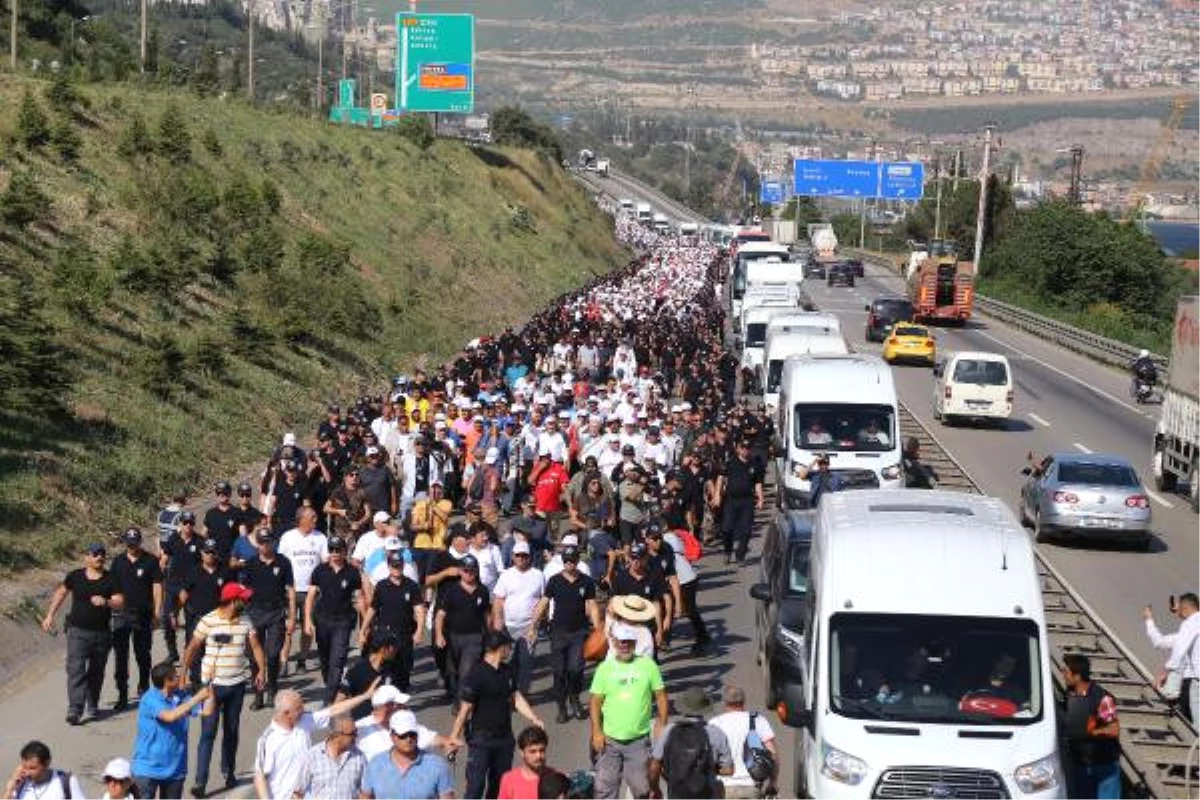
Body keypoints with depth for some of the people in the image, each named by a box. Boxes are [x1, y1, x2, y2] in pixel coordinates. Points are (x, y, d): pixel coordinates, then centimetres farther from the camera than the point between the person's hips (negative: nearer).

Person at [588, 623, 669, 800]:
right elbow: (596, 701, 2)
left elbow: (661, 696, 3)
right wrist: (597, 731, -5)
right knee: (604, 785, 2)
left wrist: (661, 725, -3)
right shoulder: (605, 668, 0)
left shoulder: (648, 665, -1)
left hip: (639, 739, -1)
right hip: (610, 740, 1)